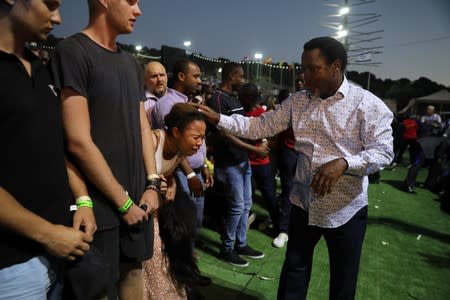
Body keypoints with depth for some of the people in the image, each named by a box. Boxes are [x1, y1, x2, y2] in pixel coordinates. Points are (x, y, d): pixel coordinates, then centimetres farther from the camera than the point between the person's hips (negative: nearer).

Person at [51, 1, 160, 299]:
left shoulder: (132, 63, 11)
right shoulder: (73, 51, -12)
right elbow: (78, 141, -17)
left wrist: (152, 184, 2)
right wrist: (123, 202, -12)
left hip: (138, 198, 7)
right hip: (102, 205, -6)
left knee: (133, 269, 19)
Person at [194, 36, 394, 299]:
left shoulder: (367, 104, -11)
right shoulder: (297, 101, 2)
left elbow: (383, 150, -14)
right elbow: (260, 126, 1)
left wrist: (343, 163, -31)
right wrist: (218, 118, -8)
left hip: (346, 209, -3)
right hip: (304, 204, 4)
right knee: (294, 270, 19)